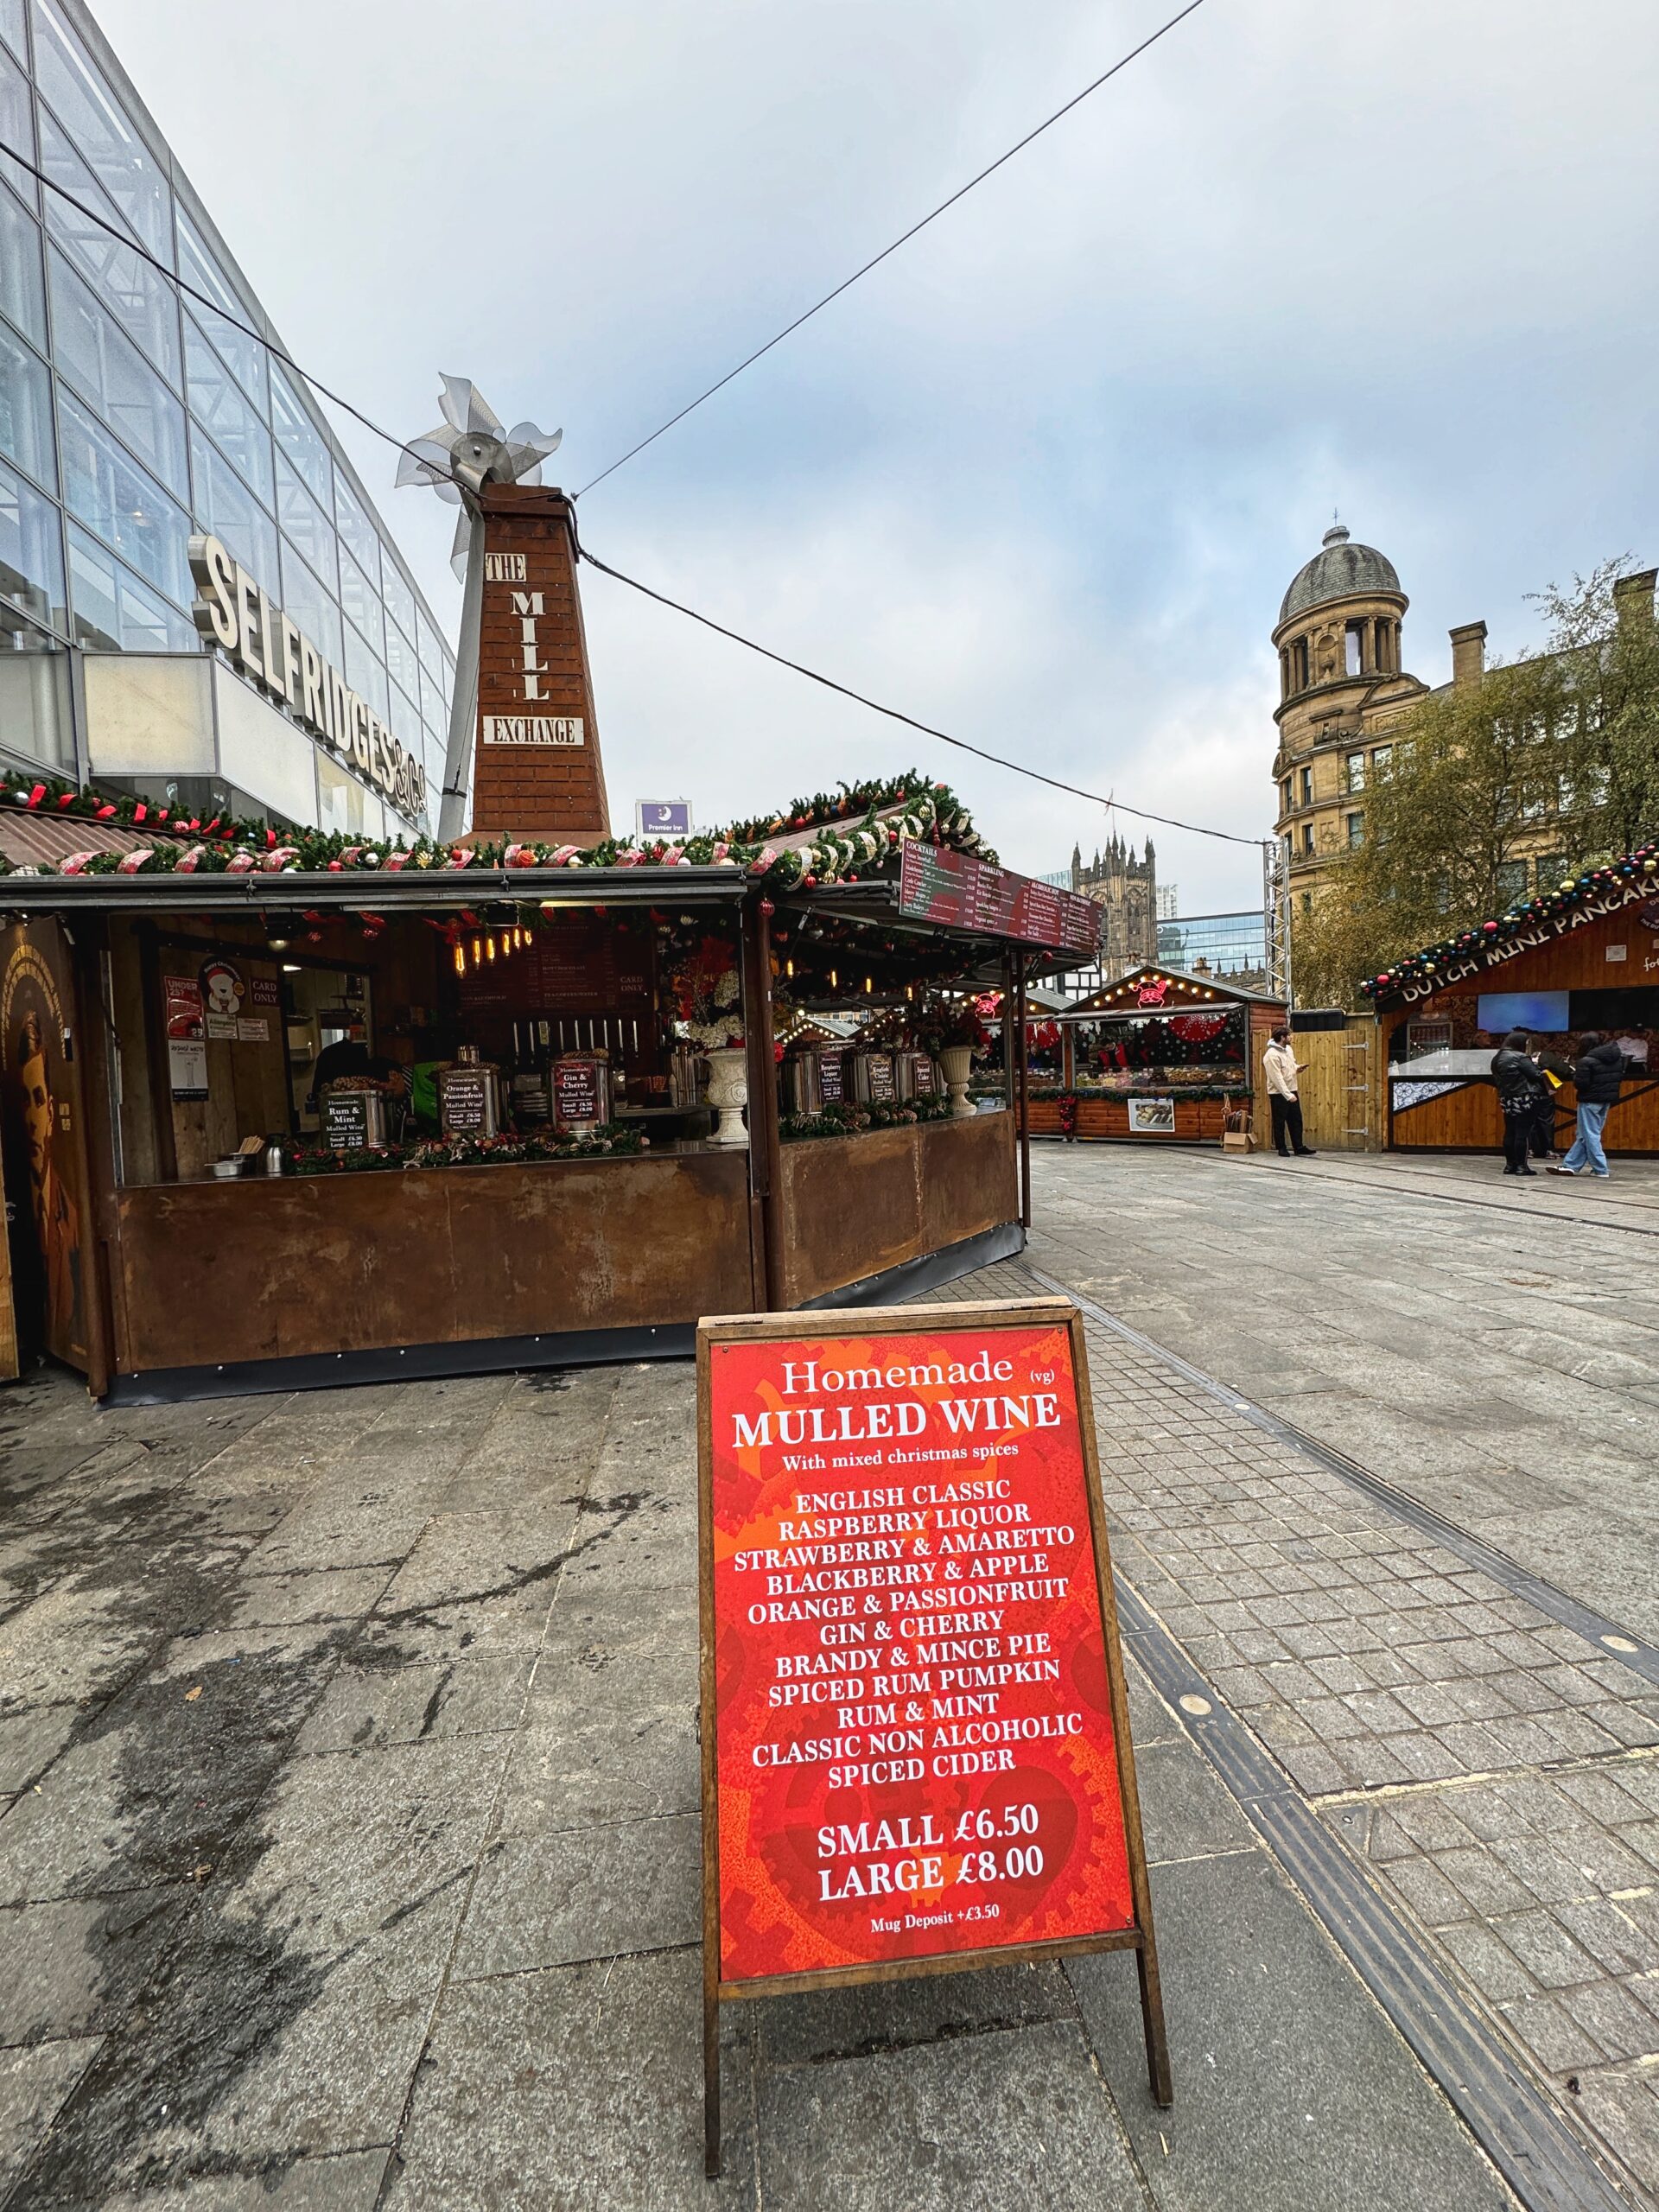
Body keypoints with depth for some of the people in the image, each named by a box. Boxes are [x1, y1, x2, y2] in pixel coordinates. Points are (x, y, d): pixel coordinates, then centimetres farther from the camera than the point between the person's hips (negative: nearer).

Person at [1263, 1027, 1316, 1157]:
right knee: (1279, 1122, 2)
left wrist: (1298, 1067, 1)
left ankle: (1298, 1147, 17)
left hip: (1291, 1090, 8)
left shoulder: (1288, 1049, 7)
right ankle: (1281, 1148, 13)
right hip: (1278, 1093, -8)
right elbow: (1277, 1078, -24)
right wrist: (1288, 1095, -26)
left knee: (1296, 1120, 10)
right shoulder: (1272, 1055, -21)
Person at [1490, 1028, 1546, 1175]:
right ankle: (1521, 1166, -2)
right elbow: (1535, 1075, -14)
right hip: (1524, 1100, -7)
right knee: (1523, 1133, -4)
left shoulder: (1497, 1058, 11)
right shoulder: (1520, 1058, -13)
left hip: (1507, 1100, 8)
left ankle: (1509, 1164, 15)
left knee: (1509, 1133, 11)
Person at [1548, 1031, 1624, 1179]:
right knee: (1584, 1135, 12)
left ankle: (1600, 1169, 1)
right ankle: (1571, 1165, 16)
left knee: (1590, 1135, 1)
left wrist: (1575, 1074, -1)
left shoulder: (1586, 1061, -19)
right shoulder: (1618, 1058, 6)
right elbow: (1620, 1077, 13)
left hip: (1590, 1101, -8)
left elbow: (1580, 1084, -19)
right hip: (1607, 1100, 8)